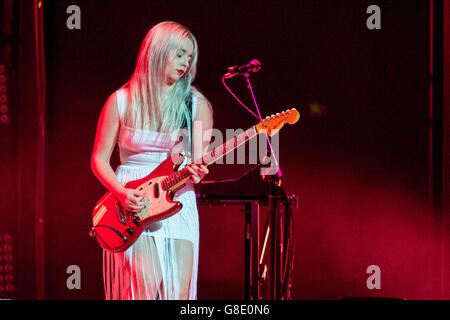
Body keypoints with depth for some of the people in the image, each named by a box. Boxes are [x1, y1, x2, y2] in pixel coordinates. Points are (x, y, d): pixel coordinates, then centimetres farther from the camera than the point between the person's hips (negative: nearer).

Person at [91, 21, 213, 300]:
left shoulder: (197, 105, 5)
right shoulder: (122, 102, 2)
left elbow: (199, 159, 1)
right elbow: (99, 159, 5)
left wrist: (195, 171, -23)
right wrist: (121, 192, -12)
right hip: (133, 206, -2)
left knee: (178, 293, -4)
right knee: (144, 287, -18)